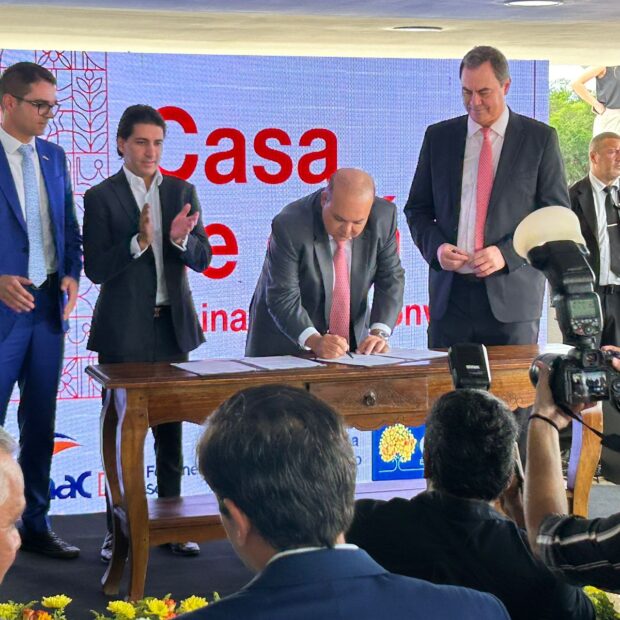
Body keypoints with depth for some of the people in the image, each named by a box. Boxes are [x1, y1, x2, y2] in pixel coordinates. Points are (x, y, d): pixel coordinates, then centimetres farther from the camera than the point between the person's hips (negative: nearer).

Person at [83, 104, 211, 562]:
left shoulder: (182, 192, 6)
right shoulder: (102, 197, -4)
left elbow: (203, 260, 4)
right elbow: (96, 268, -10)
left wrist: (182, 239, -17)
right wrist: (138, 242, -24)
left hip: (172, 326, 4)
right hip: (123, 331, -3)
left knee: (171, 426, 10)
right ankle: (118, 528, 11)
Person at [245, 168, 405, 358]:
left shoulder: (383, 216, -13)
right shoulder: (289, 225, -24)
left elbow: (390, 278, -6)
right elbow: (283, 298, -25)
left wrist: (379, 333, -19)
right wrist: (315, 341, -39)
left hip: (351, 340, 3)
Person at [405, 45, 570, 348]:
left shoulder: (540, 138, 2)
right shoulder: (438, 136, 10)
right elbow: (417, 209, 14)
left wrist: (507, 253, -13)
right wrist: (435, 246, -6)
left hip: (511, 293, -2)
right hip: (450, 292, 2)